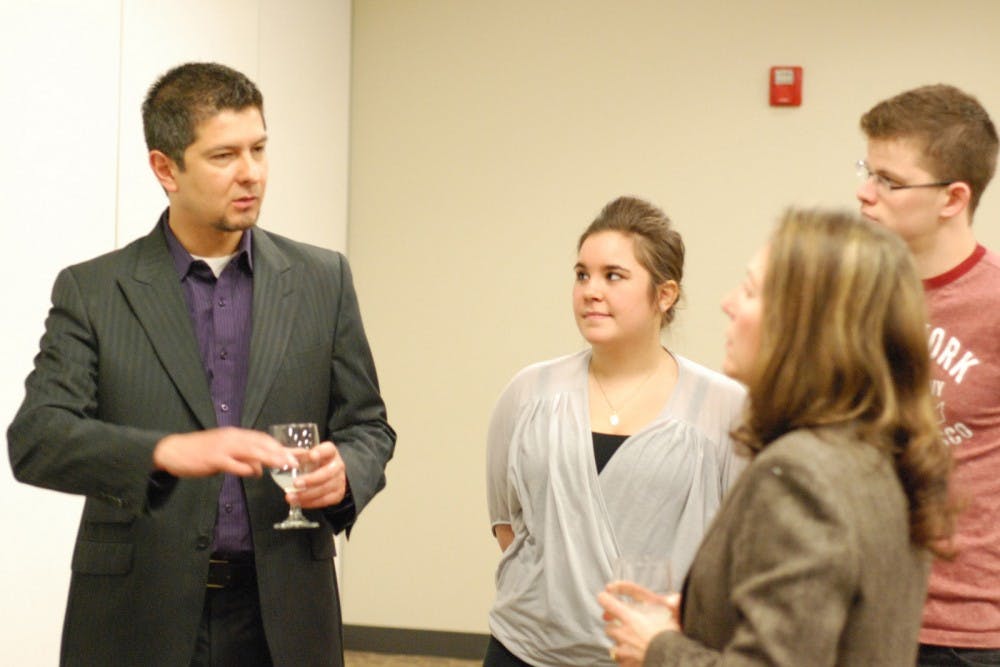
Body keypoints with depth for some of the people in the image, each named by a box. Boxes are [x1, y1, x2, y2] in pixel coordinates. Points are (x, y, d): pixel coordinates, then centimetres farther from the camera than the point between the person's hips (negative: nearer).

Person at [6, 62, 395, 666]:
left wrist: (344, 473, -14)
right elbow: (35, 438, -11)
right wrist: (169, 452, -29)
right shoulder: (91, 291, -1)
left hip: (283, 615, 2)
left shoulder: (322, 280, 5)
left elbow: (367, 425, 10)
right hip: (139, 618, -1)